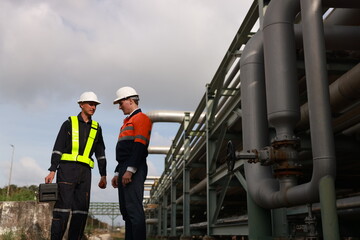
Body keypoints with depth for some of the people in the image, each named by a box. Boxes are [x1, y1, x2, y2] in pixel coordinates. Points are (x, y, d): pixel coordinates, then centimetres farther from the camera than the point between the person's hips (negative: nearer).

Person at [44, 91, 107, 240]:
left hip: (85, 172, 4)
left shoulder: (96, 128, 16)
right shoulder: (69, 123, 6)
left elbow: (100, 153, 14)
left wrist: (103, 176, 6)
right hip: (67, 169, -4)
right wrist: (52, 171, -9)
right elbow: (58, 148, 0)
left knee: (81, 208, -2)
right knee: (63, 205, -11)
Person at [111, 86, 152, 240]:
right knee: (126, 210, 9)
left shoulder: (141, 118, -4)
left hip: (134, 171, -10)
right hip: (124, 171, 10)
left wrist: (130, 170, -22)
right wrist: (117, 173, 21)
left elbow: (140, 145, -17)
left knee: (134, 209, -13)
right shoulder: (127, 122, 26)